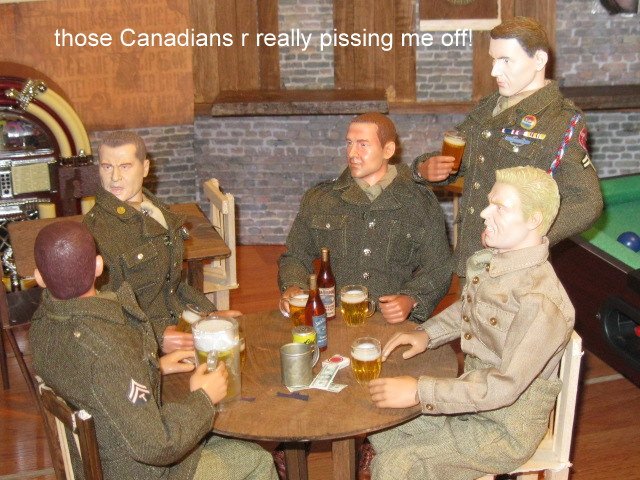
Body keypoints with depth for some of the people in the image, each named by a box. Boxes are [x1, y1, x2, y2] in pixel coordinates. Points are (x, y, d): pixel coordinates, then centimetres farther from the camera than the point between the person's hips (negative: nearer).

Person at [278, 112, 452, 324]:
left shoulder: (421, 205, 7)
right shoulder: (319, 199, 12)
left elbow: (437, 269, 7)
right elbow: (295, 256, 17)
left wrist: (410, 300, -11)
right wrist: (292, 287, -3)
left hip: (394, 324, 0)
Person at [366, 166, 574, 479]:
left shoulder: (541, 302, -30)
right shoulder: (491, 262, -4)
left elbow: (504, 387, -29)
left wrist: (419, 392, -28)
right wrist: (426, 334, -1)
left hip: (506, 429, -8)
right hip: (473, 395, 8)